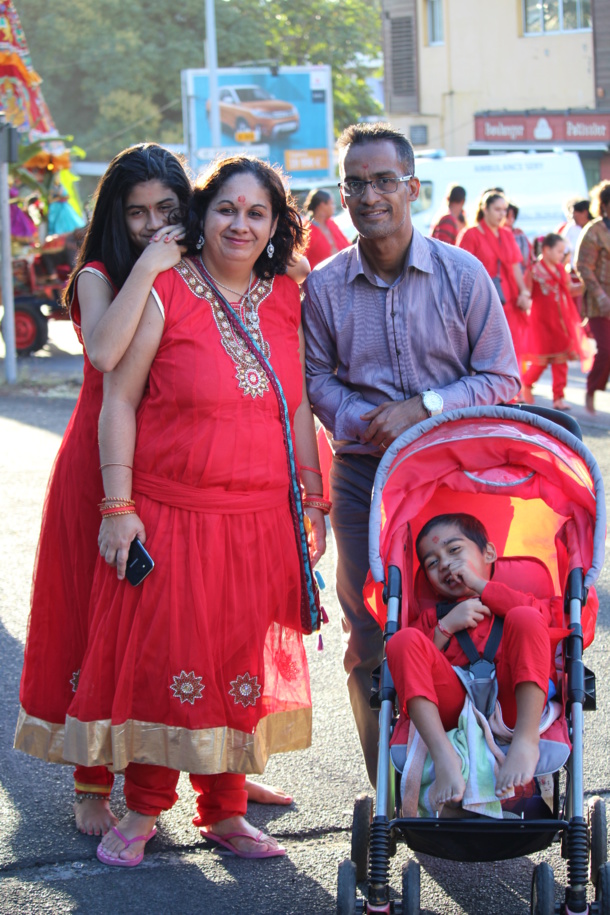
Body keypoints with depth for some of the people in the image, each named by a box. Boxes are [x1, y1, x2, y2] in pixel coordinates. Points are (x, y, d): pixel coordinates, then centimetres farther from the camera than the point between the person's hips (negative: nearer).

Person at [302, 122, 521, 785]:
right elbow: (314, 377, 8)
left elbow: (501, 380, 0)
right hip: (362, 475, 1)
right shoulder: (323, 286, 2)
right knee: (369, 642, 4)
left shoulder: (463, 274, -1)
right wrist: (362, 422, -12)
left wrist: (421, 408, -13)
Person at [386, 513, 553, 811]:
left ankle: (526, 742, -35)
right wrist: (445, 627, 3)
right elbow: (409, 660, 15)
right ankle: (444, 755, -36)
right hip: (453, 705, 1)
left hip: (509, 702, -1)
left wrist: (480, 585, 7)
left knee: (524, 618, -20)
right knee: (404, 639, -18)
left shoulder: (511, 603, 29)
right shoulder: (432, 616, 33)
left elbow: (543, 614, 2)